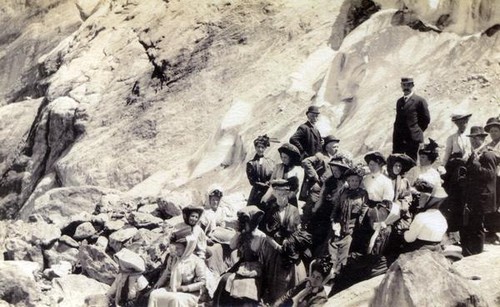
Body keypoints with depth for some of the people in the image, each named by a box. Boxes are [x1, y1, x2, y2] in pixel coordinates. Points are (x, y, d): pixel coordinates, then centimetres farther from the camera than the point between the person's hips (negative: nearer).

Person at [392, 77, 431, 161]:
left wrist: (418, 131, 0)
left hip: (413, 139, -5)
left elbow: (426, 119, -1)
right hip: (399, 139, 5)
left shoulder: (420, 101, -4)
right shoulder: (399, 102, 16)